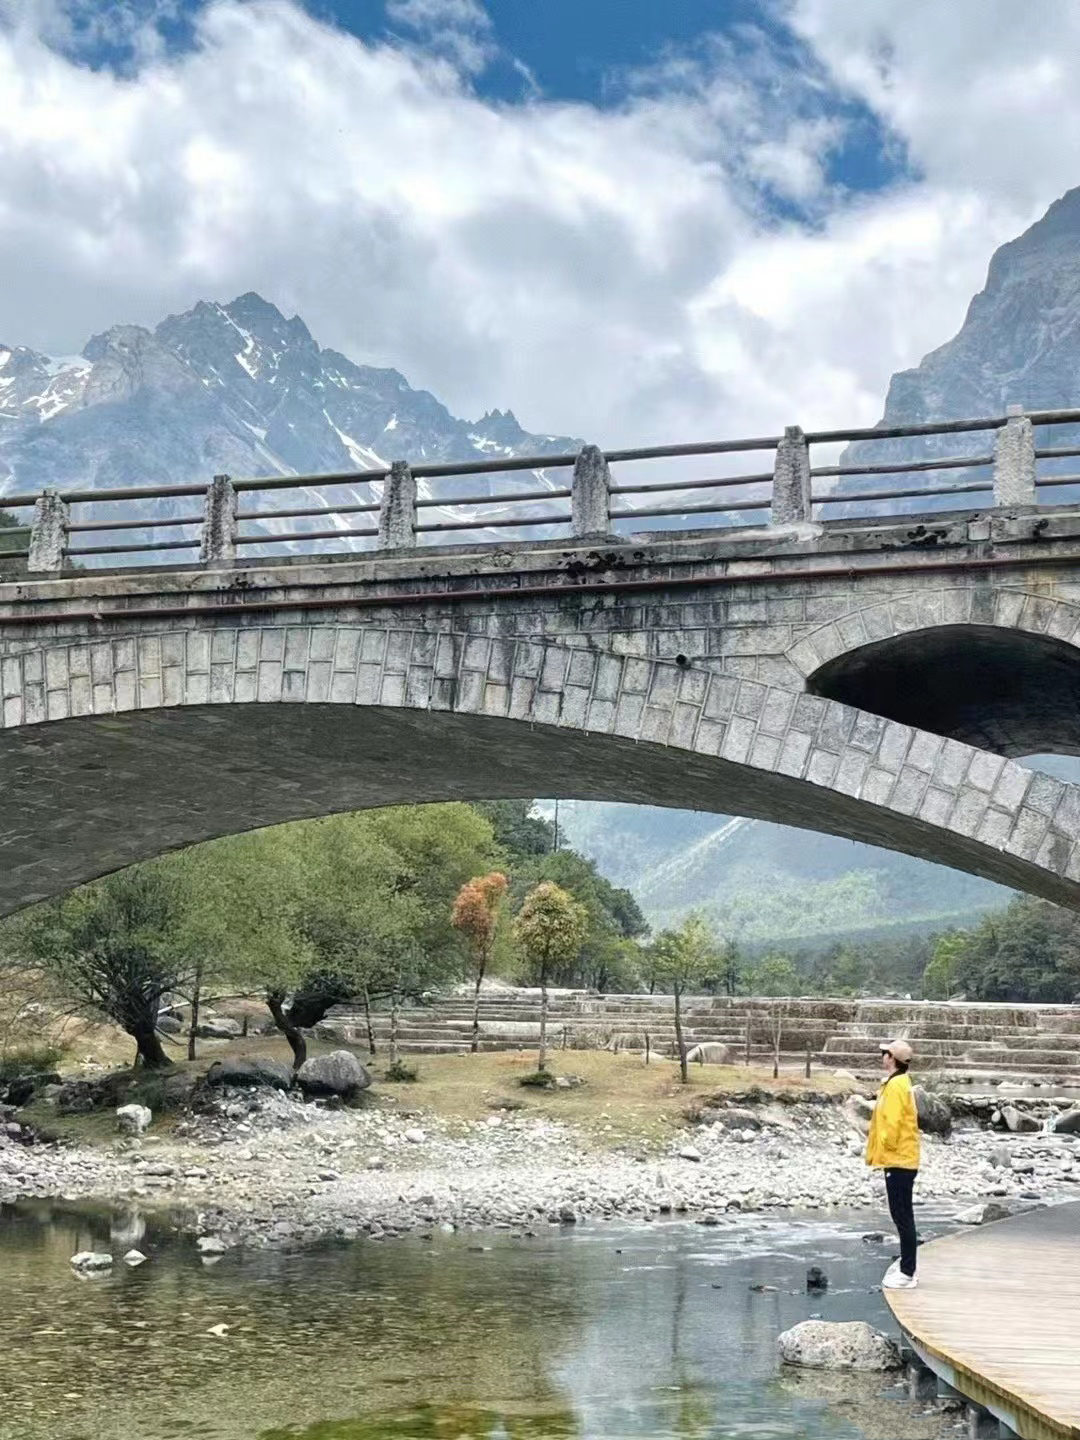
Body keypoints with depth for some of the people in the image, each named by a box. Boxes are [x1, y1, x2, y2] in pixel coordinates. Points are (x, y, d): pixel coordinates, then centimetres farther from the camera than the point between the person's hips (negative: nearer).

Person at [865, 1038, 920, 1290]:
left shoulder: (896, 1085, -17)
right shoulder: (898, 1083, 14)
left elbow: (892, 1123, -22)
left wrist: (884, 1149, -10)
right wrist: (878, 1153, 16)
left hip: (898, 1161, -10)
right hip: (900, 1160, 10)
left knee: (903, 1217, -6)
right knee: (901, 1216, 16)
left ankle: (907, 1274, -3)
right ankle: (906, 1263, 24)